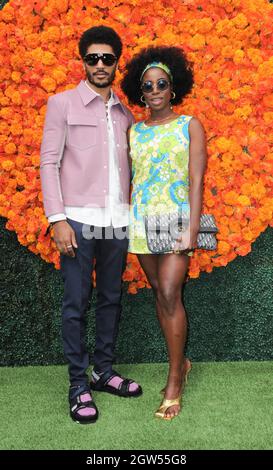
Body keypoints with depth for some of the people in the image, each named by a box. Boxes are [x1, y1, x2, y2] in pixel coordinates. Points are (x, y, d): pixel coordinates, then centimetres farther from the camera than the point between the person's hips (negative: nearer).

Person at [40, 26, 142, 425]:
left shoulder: (124, 112, 14)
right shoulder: (63, 104, 3)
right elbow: (49, 162, -3)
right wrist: (58, 219, -11)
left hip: (118, 222, 4)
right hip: (79, 221, -4)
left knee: (111, 298, 10)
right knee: (76, 303, 0)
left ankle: (104, 371, 24)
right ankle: (78, 384, 10)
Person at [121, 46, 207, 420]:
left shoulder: (190, 125, 2)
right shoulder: (134, 131, 11)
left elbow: (196, 180, -5)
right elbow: (127, 179, 10)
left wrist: (193, 228, -14)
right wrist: (126, 221, 4)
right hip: (142, 222, 4)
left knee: (169, 295, -10)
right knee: (160, 294, 10)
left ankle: (175, 382, 0)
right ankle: (180, 362, 27)